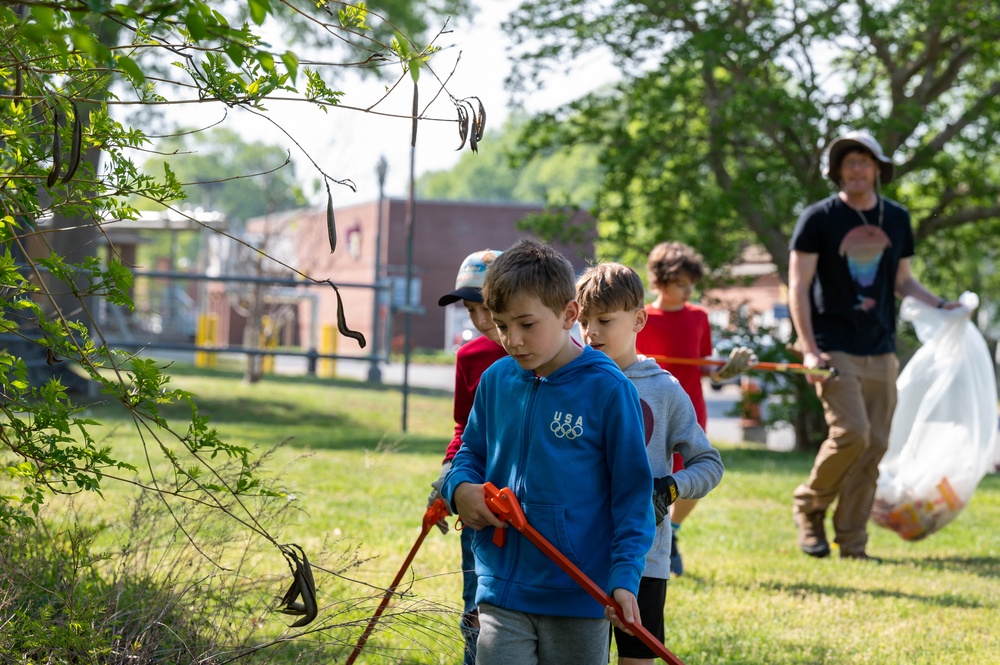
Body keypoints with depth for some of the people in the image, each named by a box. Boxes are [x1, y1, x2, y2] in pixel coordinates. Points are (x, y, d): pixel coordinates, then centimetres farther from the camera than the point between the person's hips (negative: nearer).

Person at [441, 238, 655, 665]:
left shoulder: (607, 389, -9)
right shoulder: (496, 380, 3)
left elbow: (633, 491, -6)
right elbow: (471, 452, 18)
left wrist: (625, 578, -14)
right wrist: (460, 488, -5)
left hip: (580, 596, -3)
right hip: (503, 589, 3)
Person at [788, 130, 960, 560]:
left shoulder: (897, 219, 12)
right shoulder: (818, 218, -2)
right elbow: (798, 286, -3)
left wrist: (940, 306, 4)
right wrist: (809, 348, -11)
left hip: (881, 351, 5)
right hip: (835, 349, -5)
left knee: (875, 445, 1)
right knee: (851, 433, -19)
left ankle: (852, 545, 8)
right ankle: (809, 505, 6)